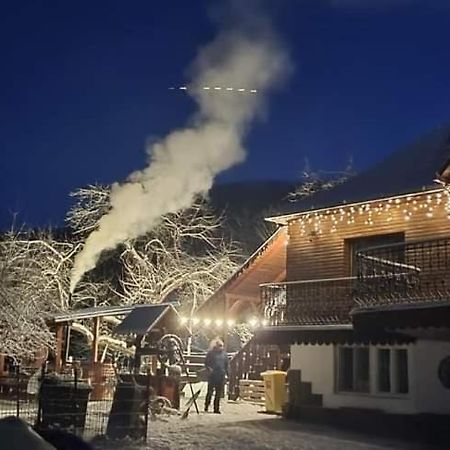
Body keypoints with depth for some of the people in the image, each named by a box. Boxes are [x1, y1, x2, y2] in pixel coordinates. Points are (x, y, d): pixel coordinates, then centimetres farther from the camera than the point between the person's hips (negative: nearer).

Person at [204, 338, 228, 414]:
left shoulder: (224, 353, 12)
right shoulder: (211, 353, 2)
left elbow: (226, 364, 16)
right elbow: (206, 363, 4)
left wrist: (226, 373, 8)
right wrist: (209, 368, -14)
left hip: (221, 376, 3)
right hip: (212, 375, -3)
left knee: (219, 393, 5)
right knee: (210, 391, -5)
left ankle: (216, 409, 11)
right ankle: (206, 407, 6)